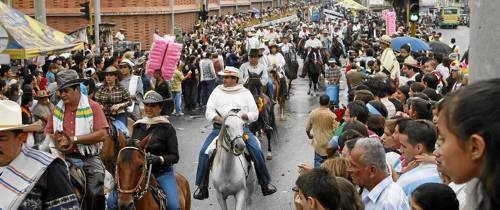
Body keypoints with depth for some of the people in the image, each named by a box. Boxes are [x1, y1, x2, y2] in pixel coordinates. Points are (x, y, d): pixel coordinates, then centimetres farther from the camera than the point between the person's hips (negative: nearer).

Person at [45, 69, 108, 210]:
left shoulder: (93, 107, -2)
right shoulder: (57, 109, 10)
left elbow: (101, 134, -12)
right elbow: (47, 132, 14)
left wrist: (74, 139, -17)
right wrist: (55, 139, -11)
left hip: (89, 158, -3)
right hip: (66, 158, 3)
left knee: (95, 194, -17)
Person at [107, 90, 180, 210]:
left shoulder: (167, 128, -5)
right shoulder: (138, 126, 9)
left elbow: (175, 156, -7)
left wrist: (160, 159, -25)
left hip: (162, 173, -4)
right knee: (112, 200, -8)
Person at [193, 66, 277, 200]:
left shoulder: (245, 93, 11)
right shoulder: (217, 91, 12)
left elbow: (254, 114, 7)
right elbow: (209, 112, 5)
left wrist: (243, 116, -14)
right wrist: (221, 119, -14)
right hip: (220, 128, 1)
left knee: (257, 151, -18)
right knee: (204, 152, -18)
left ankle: (265, 184, -1)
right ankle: (202, 187, -6)